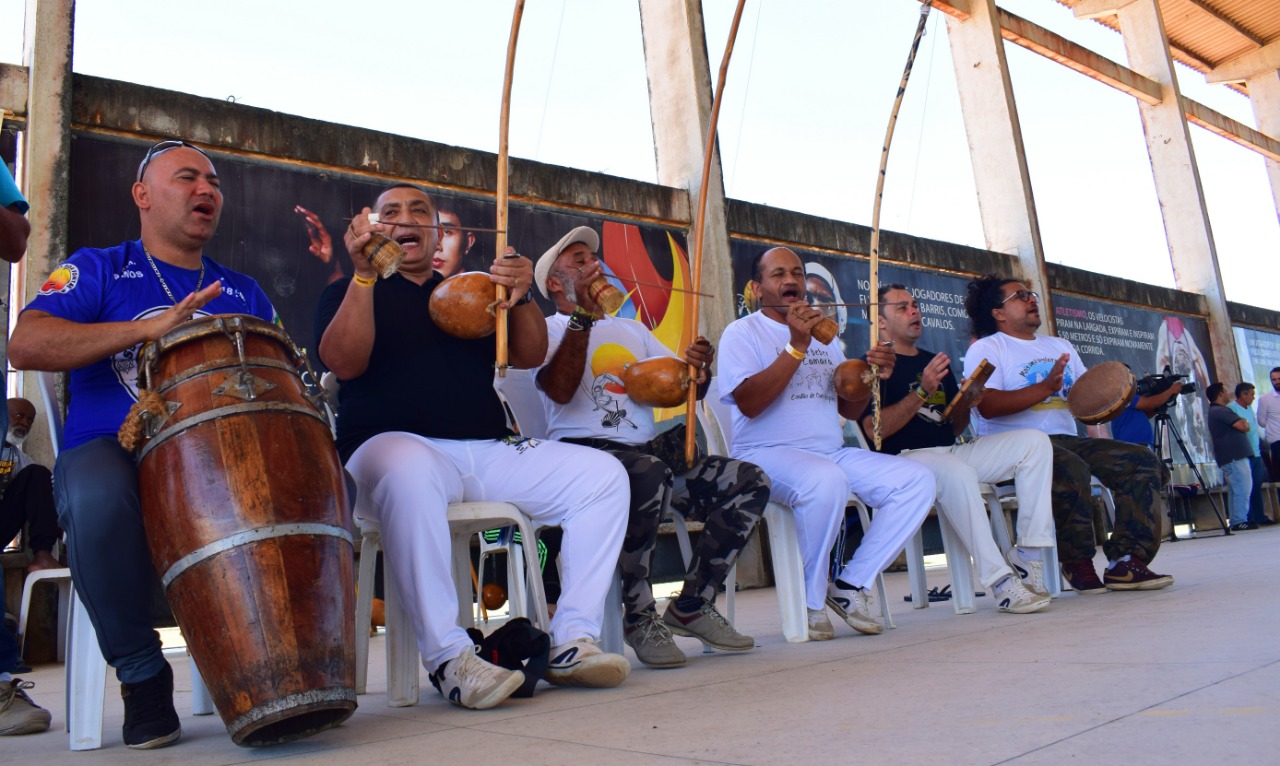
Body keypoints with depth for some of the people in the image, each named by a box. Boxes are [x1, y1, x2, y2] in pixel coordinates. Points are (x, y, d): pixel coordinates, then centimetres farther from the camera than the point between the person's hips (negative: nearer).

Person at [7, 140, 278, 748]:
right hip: (112, 452, -2)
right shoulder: (98, 270, 10)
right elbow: (25, 345, -8)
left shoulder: (244, 294, 20)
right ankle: (141, 674, -13)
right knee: (98, 498, -38)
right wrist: (147, 328, -19)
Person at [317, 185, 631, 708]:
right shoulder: (351, 292, 15)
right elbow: (344, 362, -6)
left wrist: (521, 295, -7)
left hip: (489, 450, 5)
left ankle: (571, 643, -15)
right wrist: (364, 273, -13)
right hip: (394, 445, -4)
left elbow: (530, 356, 12)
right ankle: (448, 656, -34)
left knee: (602, 474, -13)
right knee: (409, 470, -41)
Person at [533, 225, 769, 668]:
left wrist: (699, 369, -3)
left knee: (749, 483, -11)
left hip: (649, 448, 7)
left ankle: (691, 607, -1)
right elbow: (559, 391, -14)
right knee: (647, 473, -40)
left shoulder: (631, 329, 27)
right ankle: (639, 616, -20)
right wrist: (582, 314, -15)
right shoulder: (549, 330, 8)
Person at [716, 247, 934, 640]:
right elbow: (749, 403, -15)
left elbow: (849, 409, 20)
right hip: (767, 454, -7)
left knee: (917, 480, -11)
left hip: (833, 452, 7)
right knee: (826, 481, -38)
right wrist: (796, 346, -18)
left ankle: (851, 585, -6)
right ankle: (810, 600, -16)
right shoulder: (742, 333, 2)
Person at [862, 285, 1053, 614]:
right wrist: (922, 392, -20)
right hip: (906, 457, -8)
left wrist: (967, 404, 1)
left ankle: (1028, 554, -12)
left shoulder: (935, 361, 24)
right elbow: (874, 429, -13)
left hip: (951, 451, 8)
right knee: (957, 472, -39)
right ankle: (999, 580, -33)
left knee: (1034, 441, -7)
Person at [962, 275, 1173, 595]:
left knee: (1142, 461, -10)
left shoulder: (1060, 346, 24)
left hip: (1066, 439, 8)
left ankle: (1126, 562, -15)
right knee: (1071, 468, -36)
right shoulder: (985, 348, 0)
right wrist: (1045, 387, -25)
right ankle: (1077, 562, -17)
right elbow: (988, 406, -17)